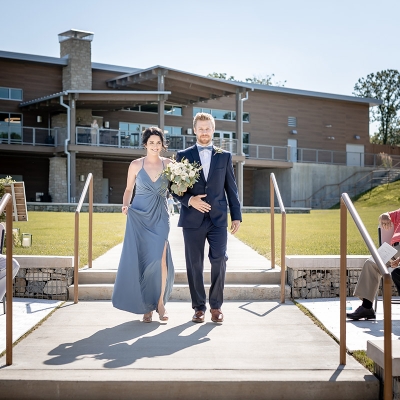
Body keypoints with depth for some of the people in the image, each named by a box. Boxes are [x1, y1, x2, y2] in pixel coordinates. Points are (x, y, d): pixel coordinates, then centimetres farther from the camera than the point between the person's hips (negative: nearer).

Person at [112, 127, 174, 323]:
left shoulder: (169, 164, 5)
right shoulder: (136, 165, 3)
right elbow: (129, 189, 10)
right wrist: (125, 204, -7)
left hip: (160, 217, 0)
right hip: (139, 216, 0)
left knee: (159, 258, -11)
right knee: (140, 259, 0)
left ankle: (160, 302, 4)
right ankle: (146, 306, 11)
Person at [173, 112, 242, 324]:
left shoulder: (224, 156, 10)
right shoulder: (183, 156, 7)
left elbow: (231, 188, 10)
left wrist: (236, 216, 5)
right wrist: (189, 200, -12)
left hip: (218, 219, 0)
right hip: (192, 219, 0)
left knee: (219, 261, -7)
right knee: (194, 265, 3)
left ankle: (216, 305, 8)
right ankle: (199, 307, 15)